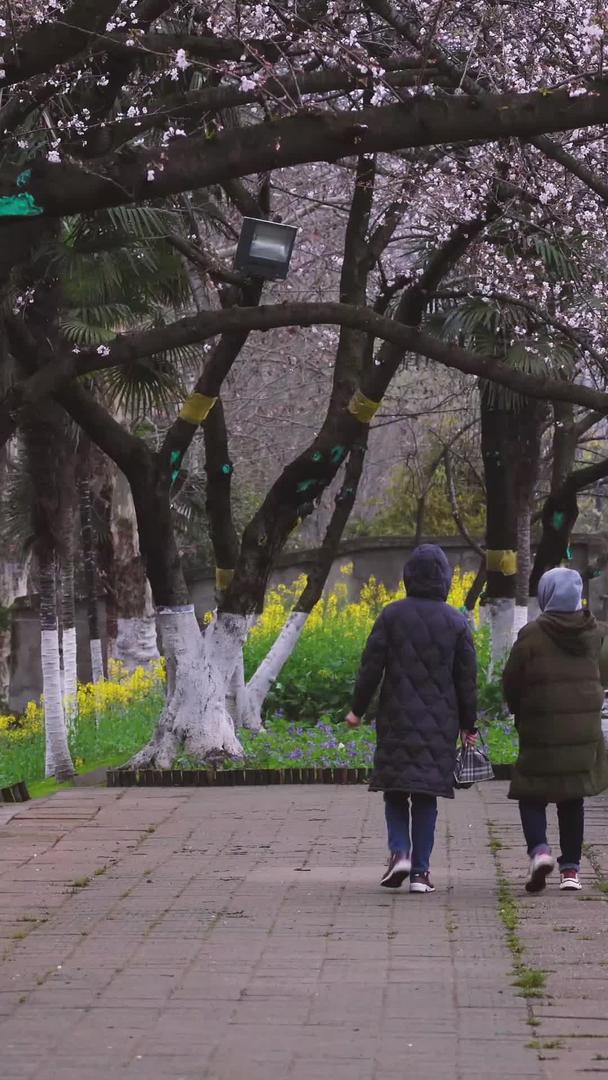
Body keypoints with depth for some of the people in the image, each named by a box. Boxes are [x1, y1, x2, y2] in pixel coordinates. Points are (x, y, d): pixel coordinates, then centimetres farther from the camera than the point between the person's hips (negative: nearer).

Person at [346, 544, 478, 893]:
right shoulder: (457, 621, 1)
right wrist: (468, 724, 11)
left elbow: (371, 666, -3)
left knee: (395, 788, 10)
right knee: (427, 793, 5)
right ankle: (421, 870, 3)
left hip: (397, 719, -1)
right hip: (440, 721, 1)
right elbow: (467, 678, 3)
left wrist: (358, 710, 7)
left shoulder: (392, 615, -3)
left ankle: (399, 851, -10)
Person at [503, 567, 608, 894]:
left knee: (531, 793, 6)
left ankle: (539, 849, -17)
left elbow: (511, 681, -5)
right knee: (572, 799, 13)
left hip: (542, 731, -4)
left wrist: (519, 710, 12)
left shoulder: (533, 634, -11)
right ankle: (570, 868, 13)